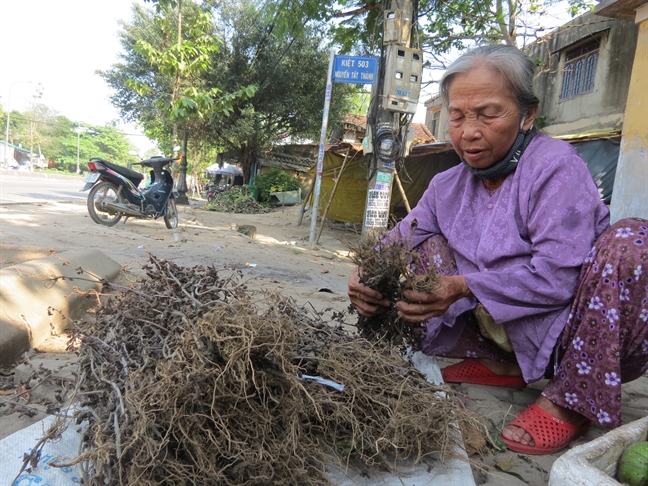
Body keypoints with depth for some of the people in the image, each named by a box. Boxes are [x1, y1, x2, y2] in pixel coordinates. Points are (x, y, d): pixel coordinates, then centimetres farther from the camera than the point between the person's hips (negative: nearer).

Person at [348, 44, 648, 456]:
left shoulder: (556, 166, -17)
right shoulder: (448, 186, 2)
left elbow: (557, 276, -25)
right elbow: (398, 241, 1)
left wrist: (464, 287, -35)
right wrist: (366, 276, -21)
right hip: (498, 328, 5)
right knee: (425, 246, -1)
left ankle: (572, 401, -17)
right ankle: (500, 364, 2)